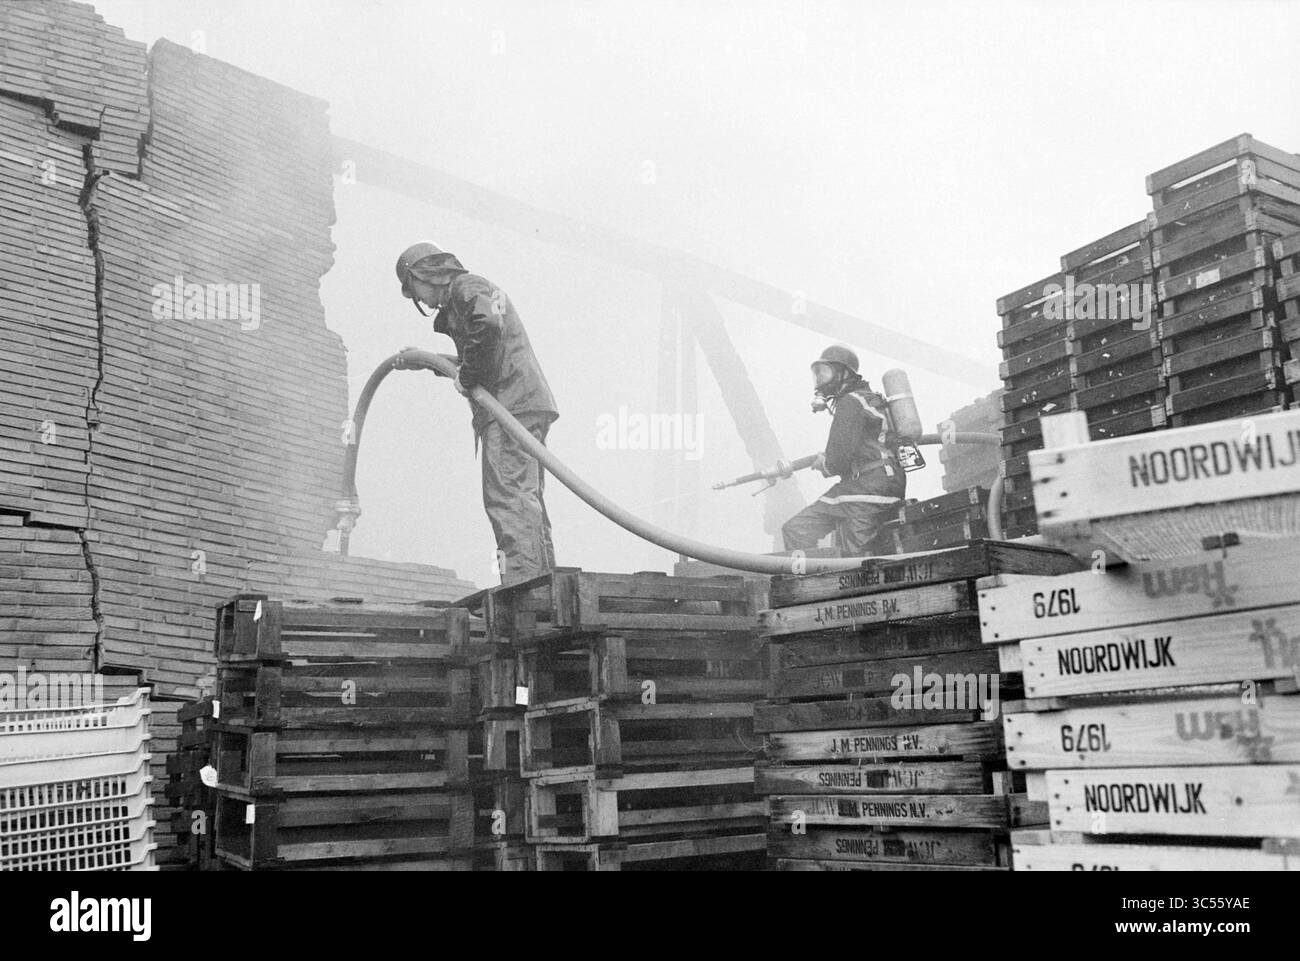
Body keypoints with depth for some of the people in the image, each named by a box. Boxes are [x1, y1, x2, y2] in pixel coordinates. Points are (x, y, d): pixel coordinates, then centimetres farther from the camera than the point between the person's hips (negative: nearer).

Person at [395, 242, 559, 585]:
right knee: (525, 498, 9)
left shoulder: (467, 287, -2)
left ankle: (522, 582, -24)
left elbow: (489, 325, -24)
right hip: (525, 404, 11)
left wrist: (467, 378, -16)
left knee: (506, 495, -17)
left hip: (512, 404, -11)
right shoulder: (462, 300, 31)